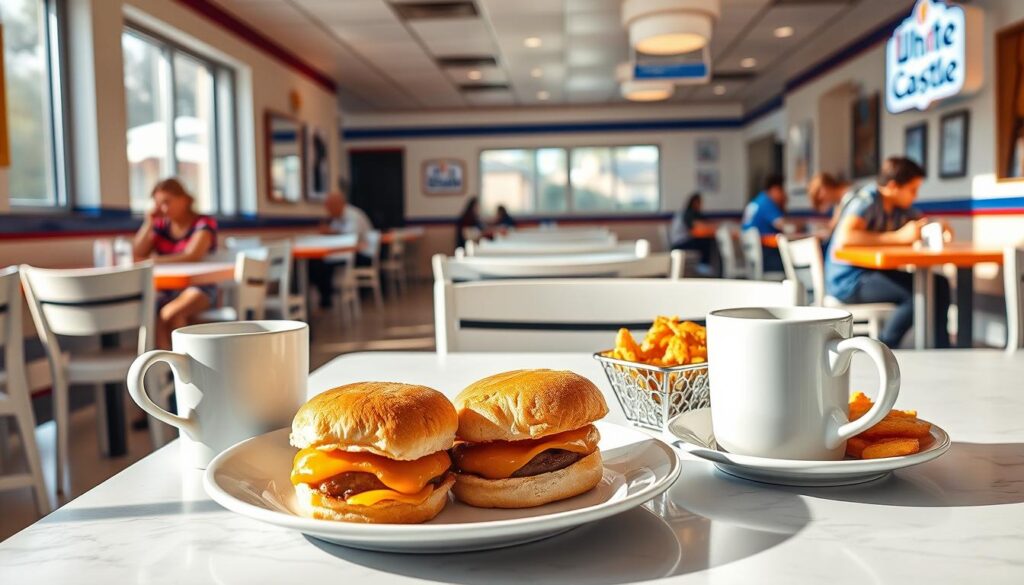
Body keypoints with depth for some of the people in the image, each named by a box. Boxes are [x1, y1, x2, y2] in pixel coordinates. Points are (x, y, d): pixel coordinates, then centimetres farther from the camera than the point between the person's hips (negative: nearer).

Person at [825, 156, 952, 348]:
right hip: (848, 278, -9)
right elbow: (844, 237, -33)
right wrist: (899, 236, -29)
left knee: (940, 284, 0)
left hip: (874, 273, 9)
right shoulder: (867, 201, -16)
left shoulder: (902, 208, 8)